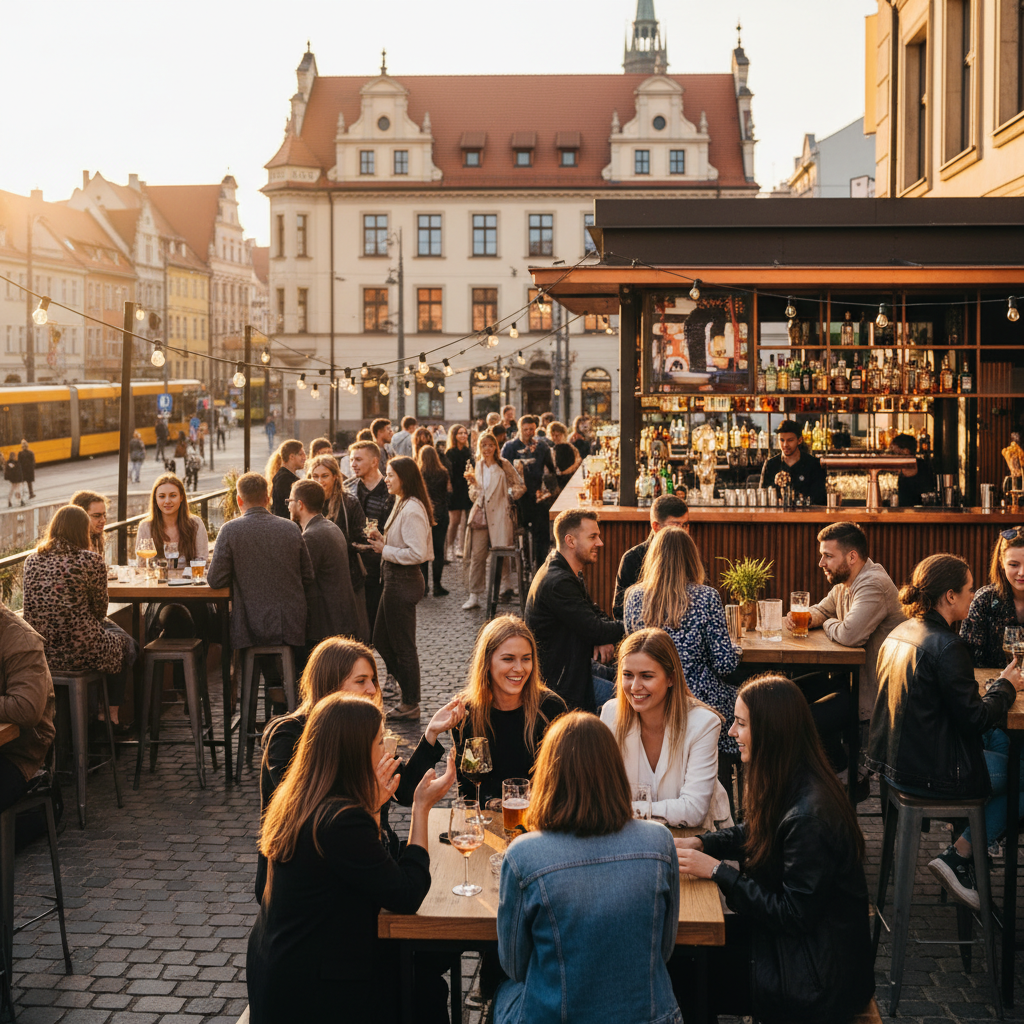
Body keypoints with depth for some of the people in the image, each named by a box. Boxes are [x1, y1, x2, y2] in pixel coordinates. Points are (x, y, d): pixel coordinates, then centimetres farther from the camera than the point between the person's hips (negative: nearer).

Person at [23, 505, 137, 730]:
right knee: (126, 645, 28)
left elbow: (33, 608, 11)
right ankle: (113, 717, 33)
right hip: (80, 652, -6)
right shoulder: (91, 560, -12)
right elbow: (100, 609, -5)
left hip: (39, 653, 6)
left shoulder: (32, 561, 3)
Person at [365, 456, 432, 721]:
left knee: (403, 646, 1)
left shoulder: (412, 510, -20)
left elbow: (417, 553, -25)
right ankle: (409, 693, 27)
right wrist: (382, 539, 3)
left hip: (403, 582, -11)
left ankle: (410, 704, 13)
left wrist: (385, 550, -16)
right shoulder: (401, 505, 12)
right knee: (381, 640, 17)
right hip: (393, 580, 11)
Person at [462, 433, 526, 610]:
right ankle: (474, 596, -3)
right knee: (476, 555, -4)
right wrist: (472, 482, 0)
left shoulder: (503, 465, 1)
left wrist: (510, 496, -5)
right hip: (480, 514, 3)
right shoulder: (477, 467, 14)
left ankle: (507, 585, 23)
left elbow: (520, 486, 7)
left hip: (499, 514, -3)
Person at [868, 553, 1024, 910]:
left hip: (895, 759, 9)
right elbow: (975, 719, -18)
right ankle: (958, 858, 6)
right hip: (929, 772, -9)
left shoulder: (899, 634, 8)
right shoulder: (947, 646, -21)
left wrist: (988, 690, 13)